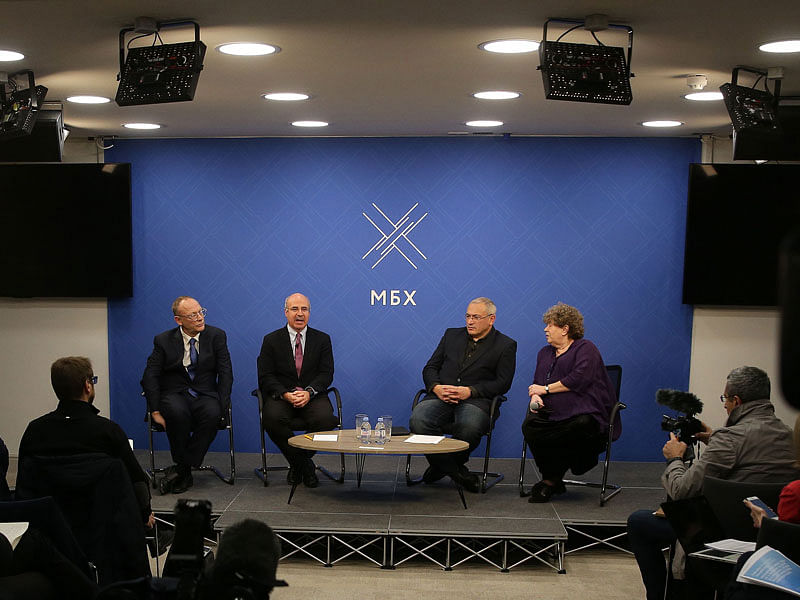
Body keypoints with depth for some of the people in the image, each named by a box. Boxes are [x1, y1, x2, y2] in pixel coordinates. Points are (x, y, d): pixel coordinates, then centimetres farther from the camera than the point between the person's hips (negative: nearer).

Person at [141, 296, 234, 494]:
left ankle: (181, 470, -24)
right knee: (177, 412, -36)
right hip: (174, 394, -1)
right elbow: (150, 377, -1)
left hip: (205, 395, 1)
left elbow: (226, 374, 1)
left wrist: (221, 407, -12)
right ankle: (186, 472, -18)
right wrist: (155, 411, -12)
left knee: (212, 413, -34)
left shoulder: (216, 336, 3)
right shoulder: (164, 340, 2)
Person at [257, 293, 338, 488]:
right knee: (272, 418, -33)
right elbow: (266, 376, 0)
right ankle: (304, 464, -12)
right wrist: (286, 394, -18)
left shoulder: (322, 339, 9)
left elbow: (326, 373, 1)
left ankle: (299, 461, -3)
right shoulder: (271, 340, 7)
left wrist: (309, 392, -18)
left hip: (313, 396, 1)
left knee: (325, 418, -31)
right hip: (281, 396, 0)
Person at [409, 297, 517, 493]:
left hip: (475, 400, -3)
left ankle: (445, 465, -5)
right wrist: (436, 387, -5)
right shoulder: (452, 335, 21)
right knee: (418, 421, -28)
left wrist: (470, 391, -14)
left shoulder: (505, 345, 9)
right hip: (441, 396, 3)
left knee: (470, 427, -38)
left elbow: (502, 383, 0)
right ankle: (456, 471, -10)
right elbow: (430, 368, 18)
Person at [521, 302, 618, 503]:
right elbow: (537, 383, 22)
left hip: (582, 412, -5)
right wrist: (535, 396, -4)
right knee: (529, 426, -27)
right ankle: (554, 480, -13)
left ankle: (551, 480, -16)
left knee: (581, 426, -39)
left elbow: (578, 380, -12)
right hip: (552, 413, 5)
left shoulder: (585, 348, 3)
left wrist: (546, 389, -6)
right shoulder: (545, 353, 26)